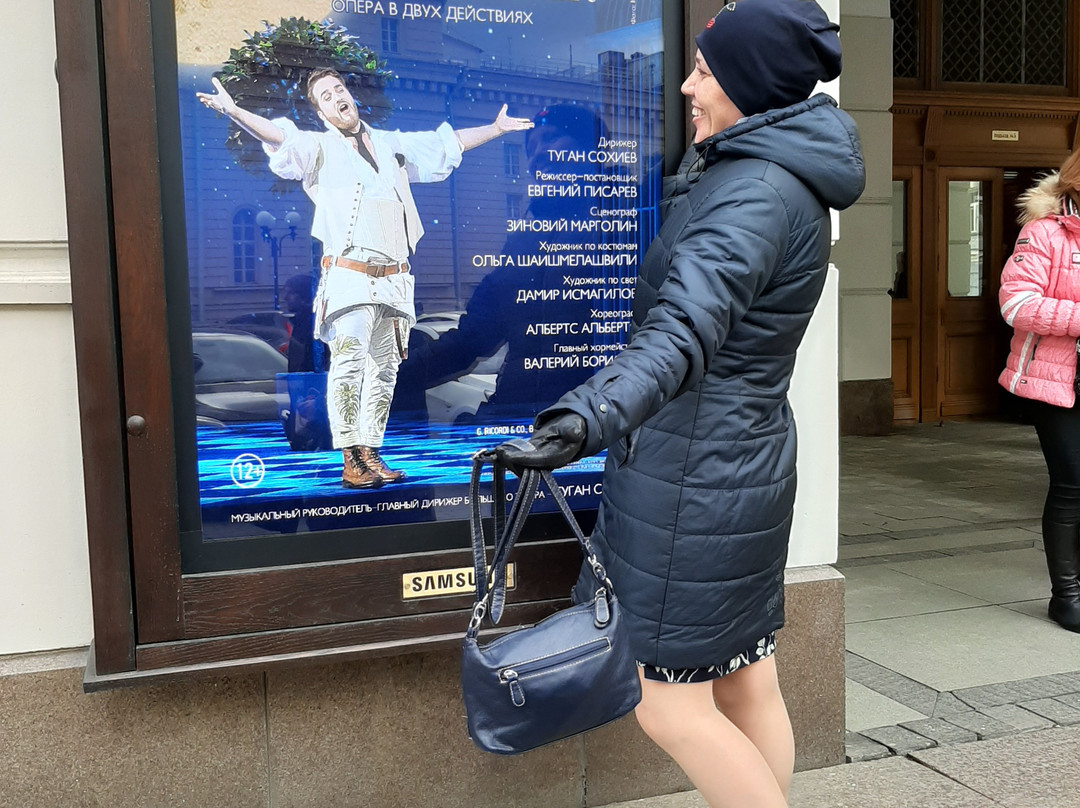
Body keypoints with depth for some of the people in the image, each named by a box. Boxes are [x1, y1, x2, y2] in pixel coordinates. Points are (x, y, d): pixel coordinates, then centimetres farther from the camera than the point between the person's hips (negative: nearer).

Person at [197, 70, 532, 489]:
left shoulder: (390, 143, 20)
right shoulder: (319, 148, 7)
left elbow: (448, 143, 30)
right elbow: (280, 137, -11)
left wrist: (496, 128, 37)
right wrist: (233, 111, -28)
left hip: (393, 280, 5)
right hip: (350, 276, -5)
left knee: (384, 369, 6)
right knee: (347, 365, -17)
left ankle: (371, 453, 14)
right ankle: (350, 461, -13)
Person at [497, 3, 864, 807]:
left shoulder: (758, 195, -21)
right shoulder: (785, 178, 10)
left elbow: (683, 333, -38)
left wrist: (587, 417, -51)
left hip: (694, 473, -10)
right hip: (748, 459, 10)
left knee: (669, 706, 4)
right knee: (748, 685, 18)